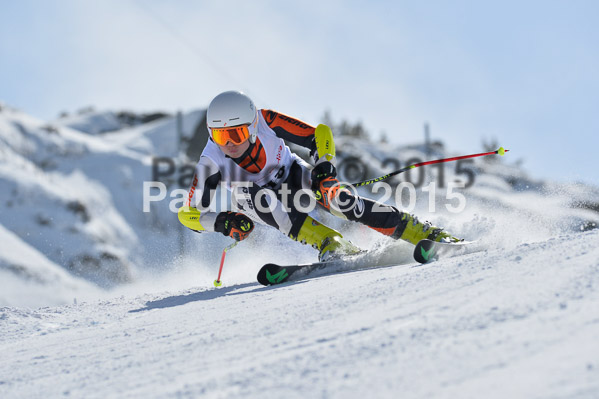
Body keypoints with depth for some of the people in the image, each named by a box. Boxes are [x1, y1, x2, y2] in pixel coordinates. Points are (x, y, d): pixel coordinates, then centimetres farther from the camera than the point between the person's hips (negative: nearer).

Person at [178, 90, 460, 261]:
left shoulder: (266, 121, -30)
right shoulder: (211, 162, -28)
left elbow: (320, 134, -20)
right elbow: (188, 214, -22)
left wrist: (324, 165, -38)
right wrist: (223, 223, -40)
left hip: (294, 177, 0)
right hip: (263, 207, 1)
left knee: (336, 199, -28)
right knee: (254, 197, -35)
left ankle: (426, 234, -23)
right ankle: (333, 246, -37)